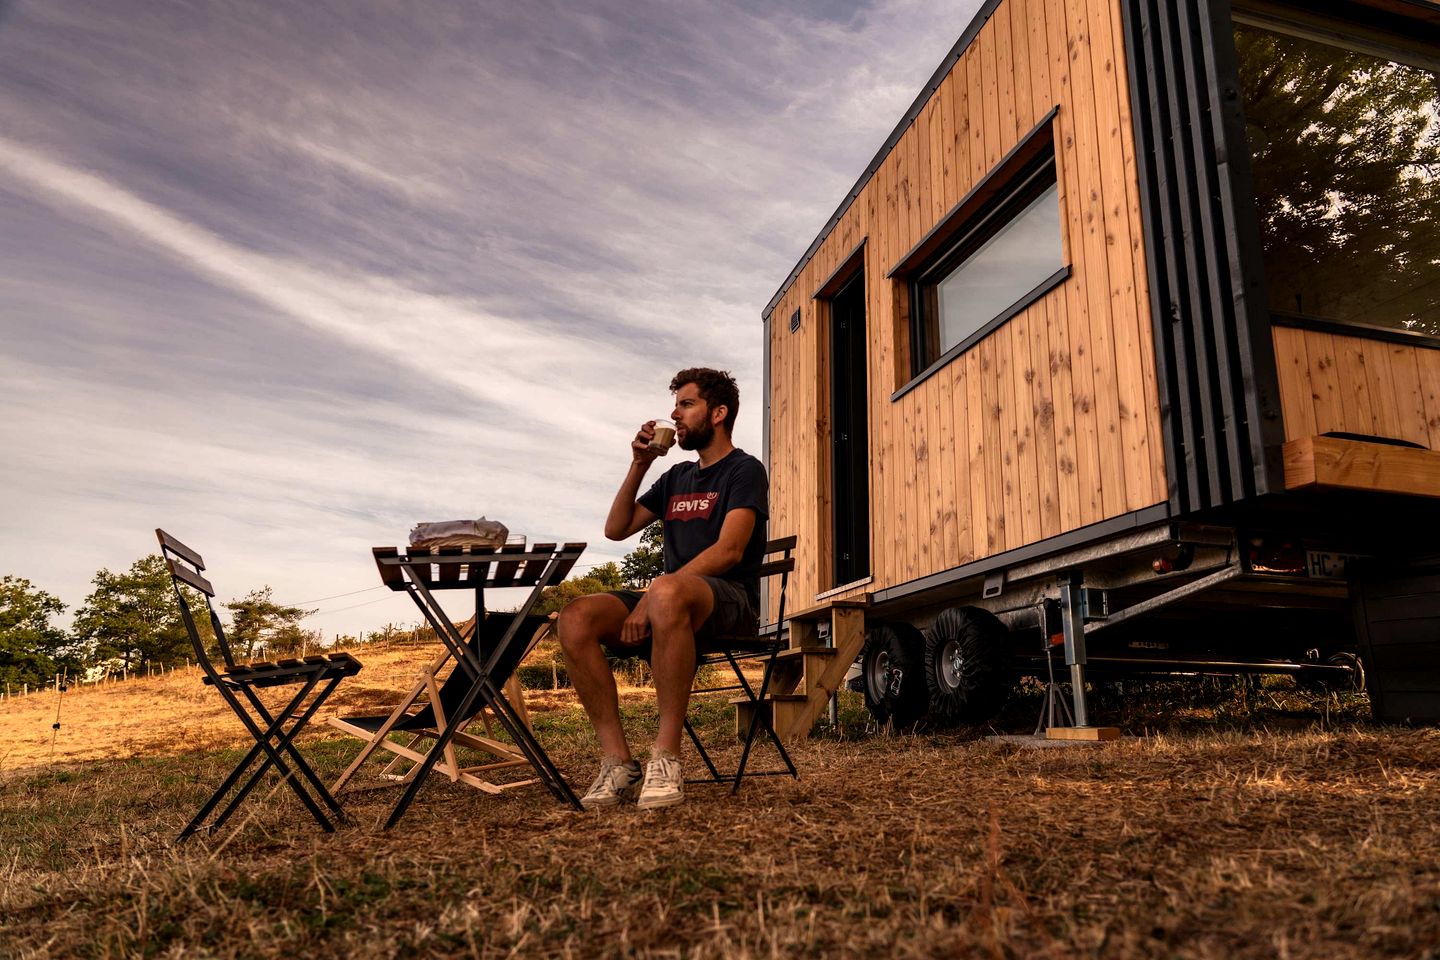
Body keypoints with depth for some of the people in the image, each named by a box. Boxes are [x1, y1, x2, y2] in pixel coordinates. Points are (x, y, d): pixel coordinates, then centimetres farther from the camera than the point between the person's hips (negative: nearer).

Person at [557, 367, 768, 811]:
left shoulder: (744, 470, 2)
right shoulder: (676, 477, 25)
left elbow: (729, 550, -14)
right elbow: (616, 528, 23)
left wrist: (650, 597, -23)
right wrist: (639, 464, 12)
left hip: (730, 600, -6)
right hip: (674, 606, 7)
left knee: (667, 592, -41)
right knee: (576, 618, -21)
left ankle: (666, 758, -33)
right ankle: (618, 762, -22)